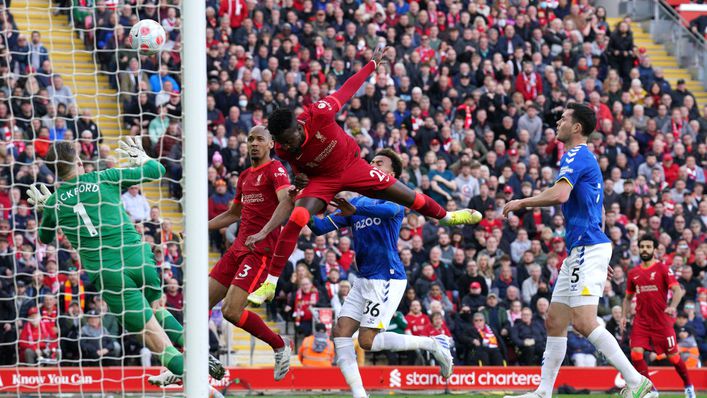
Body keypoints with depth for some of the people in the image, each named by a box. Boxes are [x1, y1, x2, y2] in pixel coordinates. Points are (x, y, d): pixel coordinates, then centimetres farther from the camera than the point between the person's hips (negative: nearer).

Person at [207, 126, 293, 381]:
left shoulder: (275, 170, -7)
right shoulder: (245, 176, 19)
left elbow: (286, 202, -24)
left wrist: (263, 232, -37)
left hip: (261, 250, -8)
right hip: (239, 247, 8)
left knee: (231, 311, -18)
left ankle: (281, 347, 3)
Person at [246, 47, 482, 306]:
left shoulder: (319, 114, -33)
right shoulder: (283, 150, -22)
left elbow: (348, 89, -17)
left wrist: (374, 64, -6)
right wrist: (299, 179, -19)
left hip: (351, 165, 0)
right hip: (322, 179, 0)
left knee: (406, 195, 7)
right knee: (295, 220, -23)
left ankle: (445, 216, 41)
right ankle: (269, 285, -18)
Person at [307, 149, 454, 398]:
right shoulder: (357, 202, 17)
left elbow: (389, 209, -29)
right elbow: (321, 227, 11)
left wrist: (355, 210, -44)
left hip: (387, 279, -8)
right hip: (364, 280, 8)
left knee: (367, 341, -13)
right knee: (341, 333, -6)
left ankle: (434, 344, 1)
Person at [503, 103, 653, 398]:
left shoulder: (576, 155, -9)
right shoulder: (587, 158, 22)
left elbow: (560, 194, -27)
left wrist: (521, 203, -13)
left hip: (587, 247, -11)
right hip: (581, 250, 11)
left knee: (584, 322, -17)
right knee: (554, 322, 10)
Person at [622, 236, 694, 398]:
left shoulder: (663, 269, -4)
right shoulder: (633, 273, 10)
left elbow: (677, 290, -14)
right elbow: (628, 297, 22)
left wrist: (672, 306, -31)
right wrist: (624, 316, 9)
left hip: (662, 321, -3)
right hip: (641, 321, 3)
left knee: (673, 356, 4)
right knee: (636, 353, -15)